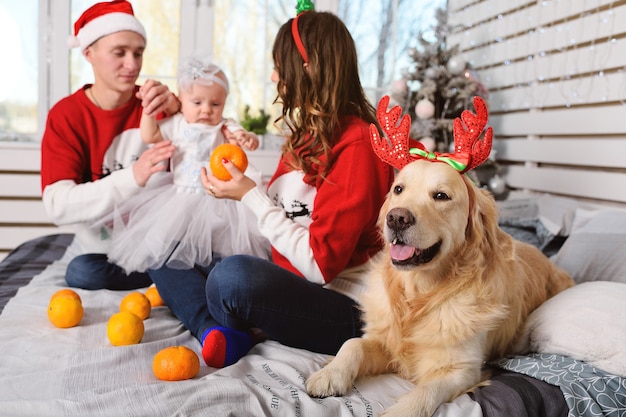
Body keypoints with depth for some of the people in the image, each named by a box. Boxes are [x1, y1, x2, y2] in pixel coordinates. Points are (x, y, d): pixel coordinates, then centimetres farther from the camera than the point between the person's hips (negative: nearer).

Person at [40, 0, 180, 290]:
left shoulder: (155, 103, 0)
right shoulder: (65, 116, -7)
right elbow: (58, 206, -18)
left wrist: (177, 108, -27)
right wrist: (133, 177, -32)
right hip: (104, 249, -1)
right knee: (82, 272, -33)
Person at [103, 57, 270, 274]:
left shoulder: (225, 128, -1)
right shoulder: (177, 124, 6)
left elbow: (247, 139, -14)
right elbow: (149, 136, 8)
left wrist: (247, 138, -37)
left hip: (218, 197, -2)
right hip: (182, 197, 2)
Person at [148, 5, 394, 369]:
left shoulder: (356, 144, -17)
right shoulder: (306, 134, 10)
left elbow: (321, 264, -21)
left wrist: (252, 196, -15)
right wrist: (242, 186, -1)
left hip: (343, 309, -9)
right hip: (291, 283, 9)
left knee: (234, 276, -36)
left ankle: (235, 333, -2)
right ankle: (221, 332, -17)